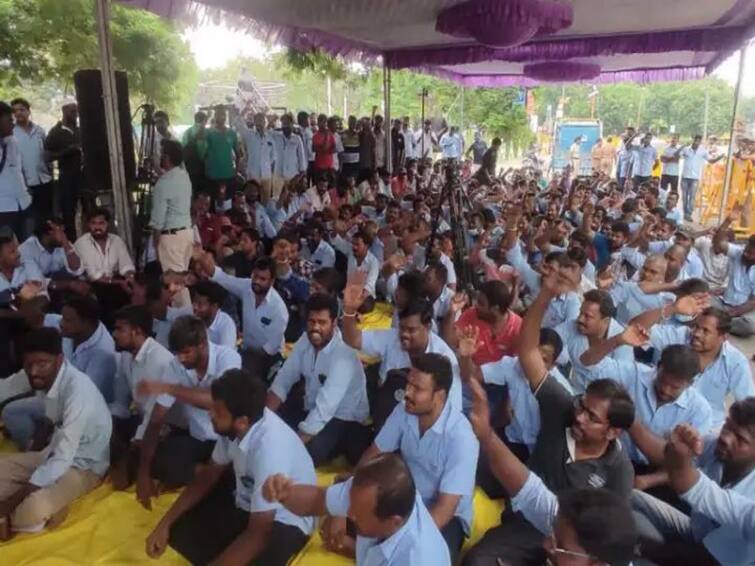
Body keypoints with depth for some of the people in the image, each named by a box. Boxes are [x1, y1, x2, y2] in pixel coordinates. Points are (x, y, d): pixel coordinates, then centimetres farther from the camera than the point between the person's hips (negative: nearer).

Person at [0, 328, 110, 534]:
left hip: (83, 466, -8)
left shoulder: (78, 391, -32)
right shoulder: (44, 377, -8)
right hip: (55, 452, 9)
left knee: (29, 512, -31)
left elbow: (62, 460, -30)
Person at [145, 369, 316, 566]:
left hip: (285, 522, -7)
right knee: (176, 526, -1)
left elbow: (258, 535, -32)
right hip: (246, 504, 7)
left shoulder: (270, 448, -38)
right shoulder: (233, 427, -16)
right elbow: (208, 475, 3)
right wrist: (164, 524, -3)